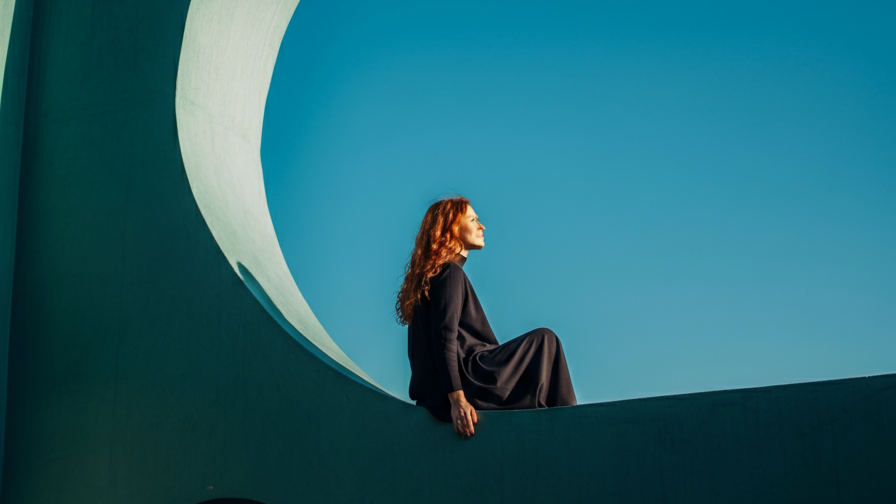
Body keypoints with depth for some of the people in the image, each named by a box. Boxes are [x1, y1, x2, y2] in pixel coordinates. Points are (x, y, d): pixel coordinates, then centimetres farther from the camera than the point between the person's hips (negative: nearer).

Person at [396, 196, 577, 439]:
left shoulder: (430, 274, 20)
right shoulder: (450, 272, -10)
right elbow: (445, 337, -21)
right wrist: (457, 399, -26)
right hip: (465, 380, -10)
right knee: (544, 339, -1)